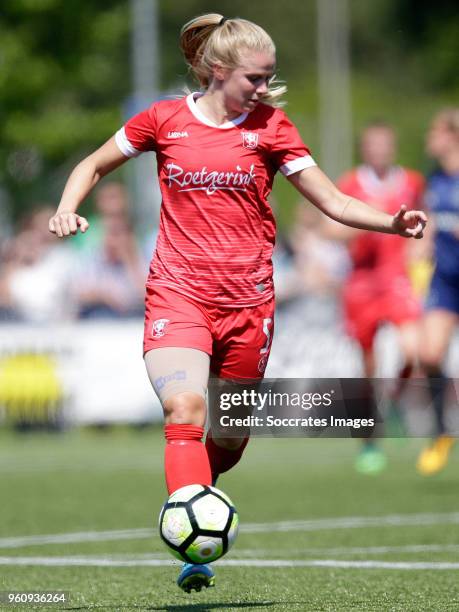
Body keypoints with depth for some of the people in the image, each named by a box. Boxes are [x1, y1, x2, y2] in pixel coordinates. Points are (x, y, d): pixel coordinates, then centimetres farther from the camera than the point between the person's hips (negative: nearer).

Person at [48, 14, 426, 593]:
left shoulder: (270, 128, 3)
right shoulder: (164, 120, 2)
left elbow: (335, 203, 2)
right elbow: (93, 165, 17)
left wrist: (392, 222, -15)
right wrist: (67, 209, -2)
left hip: (247, 300, 2)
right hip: (177, 291, -2)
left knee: (228, 443, 9)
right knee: (185, 407, -25)